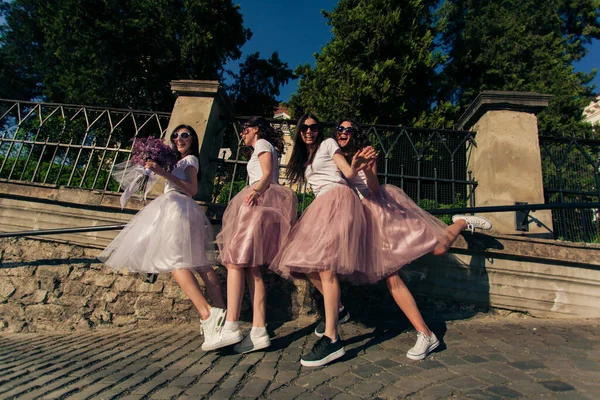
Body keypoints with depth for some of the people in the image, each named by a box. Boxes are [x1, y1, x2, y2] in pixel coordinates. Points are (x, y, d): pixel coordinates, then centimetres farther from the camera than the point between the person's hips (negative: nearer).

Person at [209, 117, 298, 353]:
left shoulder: (262, 144, 8)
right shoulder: (265, 149, 34)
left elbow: (267, 174, -9)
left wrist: (256, 190, -27)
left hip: (261, 200, -9)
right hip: (261, 203, 9)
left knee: (235, 260, -18)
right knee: (250, 266, -2)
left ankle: (231, 328, -23)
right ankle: (259, 332, -8)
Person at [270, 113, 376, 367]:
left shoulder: (328, 144, 9)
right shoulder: (303, 158, 27)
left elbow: (348, 172, -1)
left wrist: (357, 166, -25)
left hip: (337, 198, -8)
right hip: (320, 204, 8)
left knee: (324, 265, -21)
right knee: (307, 263, 0)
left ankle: (332, 339, -24)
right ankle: (335, 307, 20)